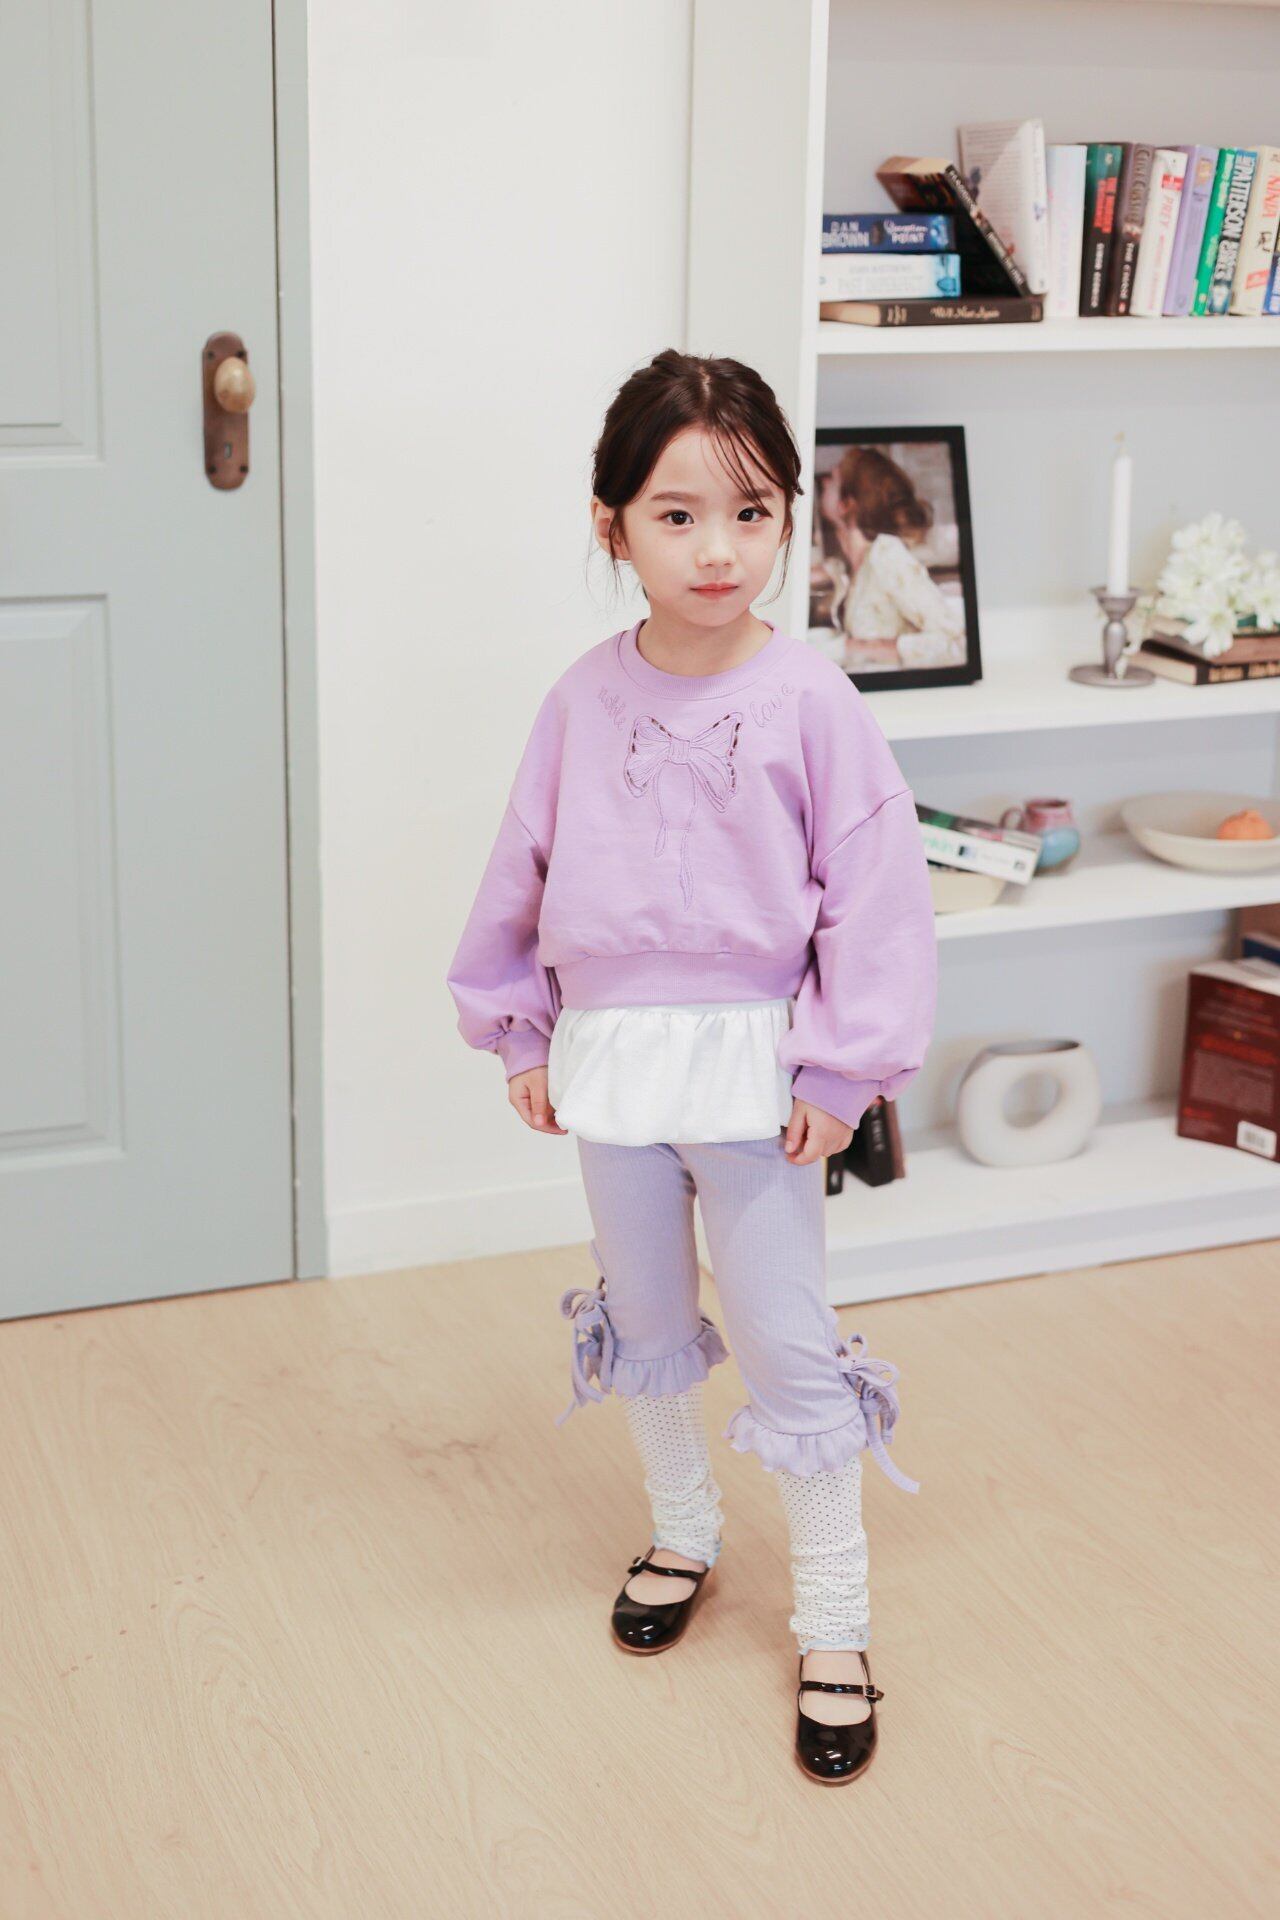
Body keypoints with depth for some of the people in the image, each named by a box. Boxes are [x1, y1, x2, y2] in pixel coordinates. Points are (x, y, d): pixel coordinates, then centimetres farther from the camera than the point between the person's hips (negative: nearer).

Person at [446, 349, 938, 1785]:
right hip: (609, 1059, 4)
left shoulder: (808, 700, -13)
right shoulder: (585, 698, -3)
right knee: (644, 1320, 19)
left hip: (752, 1062, -4)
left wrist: (839, 1069, -12)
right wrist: (523, 1036, 8)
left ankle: (833, 1626, 16)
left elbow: (874, 894, -11)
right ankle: (681, 1537, 41)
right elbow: (524, 871, 7)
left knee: (787, 1341, 2)